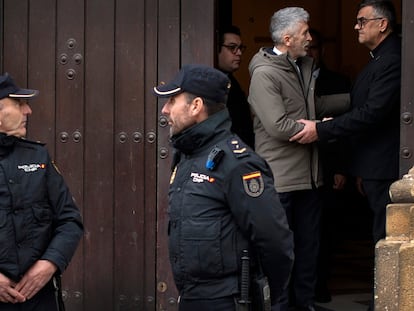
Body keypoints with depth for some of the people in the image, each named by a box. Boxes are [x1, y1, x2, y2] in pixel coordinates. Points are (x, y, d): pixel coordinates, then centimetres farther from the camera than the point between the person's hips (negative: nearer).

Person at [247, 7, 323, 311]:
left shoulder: (307, 65, 10)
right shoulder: (264, 73, -14)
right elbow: (278, 126, -21)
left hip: (310, 172, 7)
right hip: (280, 176, -7)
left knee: (309, 242, 13)